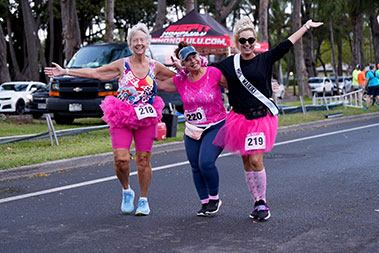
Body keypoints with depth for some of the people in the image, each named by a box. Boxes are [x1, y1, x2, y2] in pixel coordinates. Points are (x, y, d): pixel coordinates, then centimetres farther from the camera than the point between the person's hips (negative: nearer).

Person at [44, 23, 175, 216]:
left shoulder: (155, 67, 6)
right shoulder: (122, 65, 2)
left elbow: (177, 78, 21)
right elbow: (95, 73, 2)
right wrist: (65, 72, 0)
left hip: (146, 120, 1)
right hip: (122, 118, -1)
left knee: (143, 161, 2)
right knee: (121, 158, -13)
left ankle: (143, 200, 17)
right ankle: (126, 191, 15)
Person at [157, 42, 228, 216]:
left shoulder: (214, 73, -13)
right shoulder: (180, 81, -1)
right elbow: (157, 84, 11)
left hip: (216, 127, -5)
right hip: (192, 130, 5)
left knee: (206, 162, -19)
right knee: (196, 168, 7)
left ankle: (214, 198, 4)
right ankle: (205, 202, 22)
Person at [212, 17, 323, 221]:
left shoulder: (265, 59, 0)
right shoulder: (229, 64, 6)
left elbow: (287, 44, 3)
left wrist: (307, 26, 6)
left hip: (261, 118, -3)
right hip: (239, 118, 3)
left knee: (256, 161, -11)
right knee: (246, 163, 7)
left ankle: (262, 202, 4)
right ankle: (256, 203, 17)